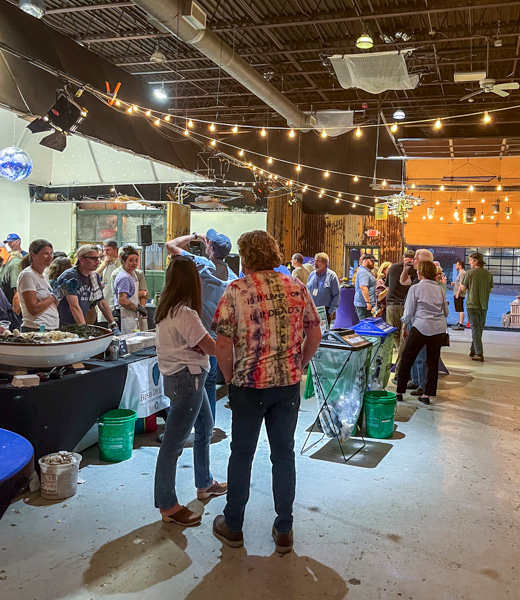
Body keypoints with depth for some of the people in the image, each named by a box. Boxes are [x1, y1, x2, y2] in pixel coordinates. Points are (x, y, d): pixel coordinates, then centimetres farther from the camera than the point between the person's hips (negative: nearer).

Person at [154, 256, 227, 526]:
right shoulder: (185, 314, -22)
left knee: (205, 428, 24)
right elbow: (212, 348, -18)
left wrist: (198, 345, -13)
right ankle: (168, 506, 9)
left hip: (190, 377, 11)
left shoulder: (166, 308, 7)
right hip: (186, 379, -11)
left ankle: (204, 484, 40)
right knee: (173, 443, -2)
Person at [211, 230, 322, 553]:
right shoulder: (297, 287, 0)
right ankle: (284, 531, 24)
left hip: (249, 385, -3)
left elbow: (223, 344, -13)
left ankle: (233, 526, 29)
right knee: (284, 454, 13)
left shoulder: (236, 290, -11)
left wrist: (231, 377, 3)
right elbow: (315, 335, 5)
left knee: (242, 455, 13)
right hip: (289, 384, 3)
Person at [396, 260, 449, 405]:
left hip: (421, 327, -4)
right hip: (439, 329, 4)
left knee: (406, 359, 8)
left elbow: (408, 312, -2)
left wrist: (404, 328, 11)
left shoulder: (415, 288, -3)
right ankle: (427, 394, 11)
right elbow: (446, 312, 15)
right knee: (433, 361, 10)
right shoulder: (440, 289, 9)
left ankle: (399, 392, 12)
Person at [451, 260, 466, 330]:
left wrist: (458, 294, -20)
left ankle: (461, 325, -12)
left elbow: (461, 285, -20)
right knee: (459, 310, 15)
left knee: (461, 310, -11)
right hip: (457, 295, 11)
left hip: (459, 295, -11)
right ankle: (459, 323, 22)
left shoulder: (462, 273, -13)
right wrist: (454, 284, 12)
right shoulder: (460, 273, 20)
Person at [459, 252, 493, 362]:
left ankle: (479, 354, -8)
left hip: (472, 304, -4)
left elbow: (463, 288, -6)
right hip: (484, 305, 4)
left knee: (475, 329, -3)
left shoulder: (470, 273, -11)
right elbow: (490, 290, 10)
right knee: (479, 329, 15)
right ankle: (473, 350, 27)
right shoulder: (488, 274, 3)